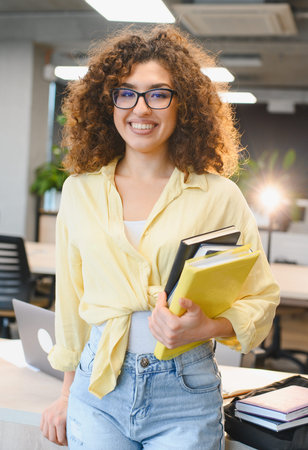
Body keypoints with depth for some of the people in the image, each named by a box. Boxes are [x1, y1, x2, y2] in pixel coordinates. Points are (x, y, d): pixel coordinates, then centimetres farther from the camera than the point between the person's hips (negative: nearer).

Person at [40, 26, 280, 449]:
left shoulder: (219, 196, -4)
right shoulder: (79, 191, 5)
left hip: (185, 397, -2)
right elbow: (71, 302, 12)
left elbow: (260, 299, 1)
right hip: (98, 388, 2)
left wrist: (207, 327, -18)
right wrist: (67, 394, 15)